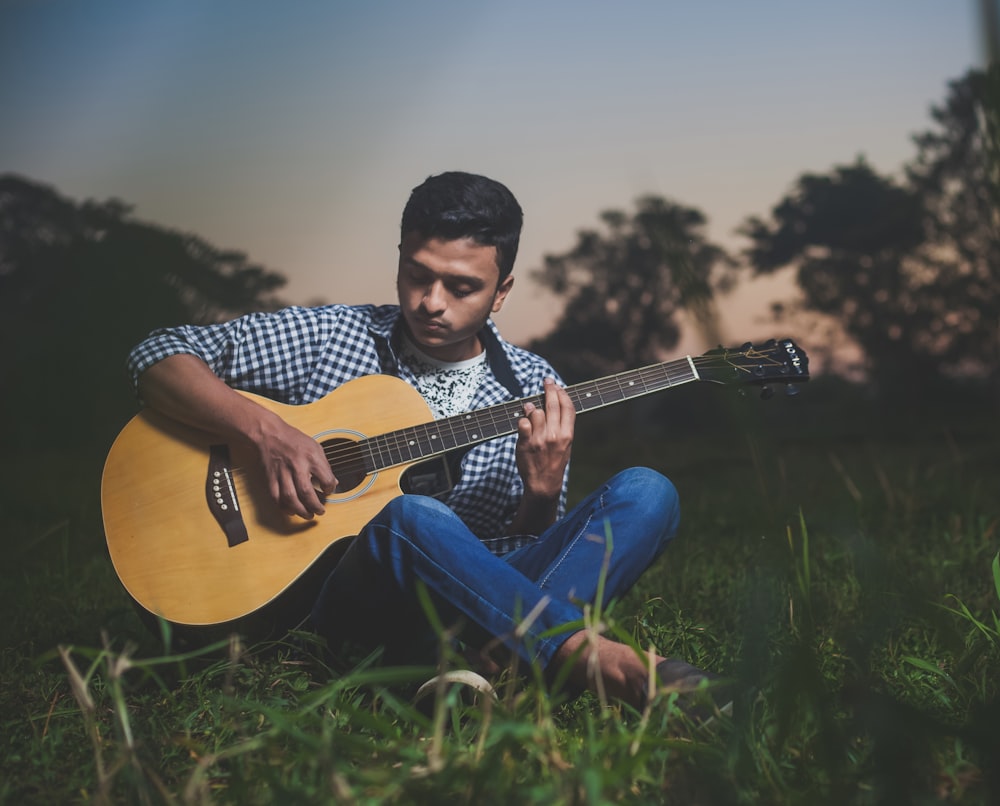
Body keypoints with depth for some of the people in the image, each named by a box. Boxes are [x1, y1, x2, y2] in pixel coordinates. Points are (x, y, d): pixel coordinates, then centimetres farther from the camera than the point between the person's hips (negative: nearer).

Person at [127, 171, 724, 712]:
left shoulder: (534, 391, 10)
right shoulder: (328, 338, 4)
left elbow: (526, 549, 11)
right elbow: (158, 355, 1)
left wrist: (542, 494, -12)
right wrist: (266, 431, -15)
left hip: (478, 600, 3)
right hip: (342, 601, -3)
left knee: (647, 493, -17)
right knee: (411, 517, -38)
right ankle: (603, 664, -44)